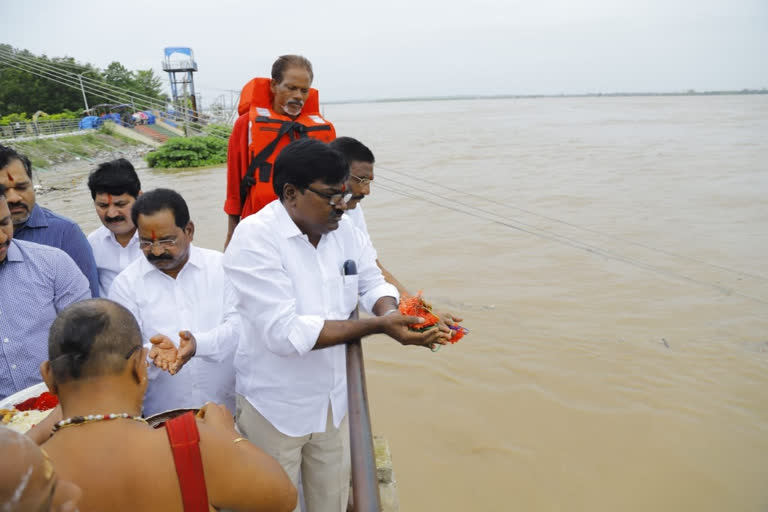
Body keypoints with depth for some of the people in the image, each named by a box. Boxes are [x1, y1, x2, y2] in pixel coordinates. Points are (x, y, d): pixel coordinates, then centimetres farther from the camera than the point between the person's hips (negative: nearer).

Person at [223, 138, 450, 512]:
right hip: (275, 408, -5)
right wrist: (377, 325, -33)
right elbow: (285, 332, -30)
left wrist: (388, 310, -19)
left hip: (332, 401, 6)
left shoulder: (342, 231, -4)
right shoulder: (254, 238, -23)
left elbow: (372, 282, 6)